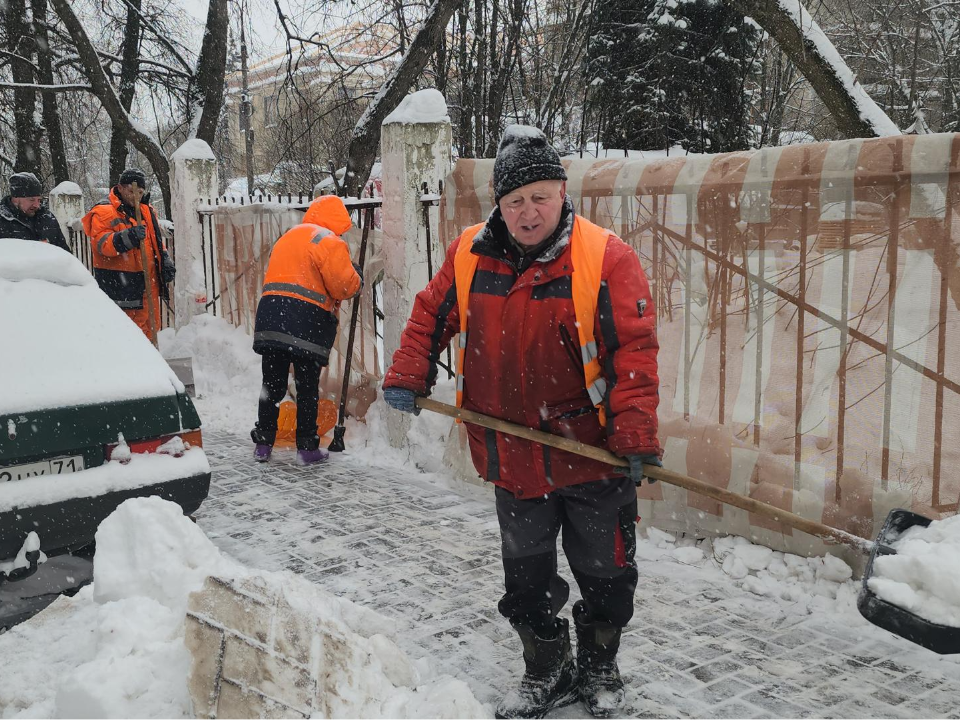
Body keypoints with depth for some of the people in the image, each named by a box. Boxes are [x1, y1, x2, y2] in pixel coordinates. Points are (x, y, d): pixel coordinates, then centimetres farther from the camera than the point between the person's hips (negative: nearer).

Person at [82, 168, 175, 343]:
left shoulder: (147, 210, 16)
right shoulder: (103, 211, -5)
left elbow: (156, 240, 26)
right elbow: (101, 243, -17)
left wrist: (165, 262, 11)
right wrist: (128, 237, -31)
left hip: (147, 283, 7)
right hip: (117, 287, -7)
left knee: (149, 327, 12)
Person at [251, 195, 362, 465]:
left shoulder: (286, 237, 23)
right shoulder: (329, 241, -4)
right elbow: (344, 285, -11)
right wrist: (357, 280, 10)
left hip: (270, 318, 6)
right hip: (308, 324, -6)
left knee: (272, 385, 13)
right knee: (308, 387, 3)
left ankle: (263, 444, 16)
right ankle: (307, 448, 8)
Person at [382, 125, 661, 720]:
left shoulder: (606, 258, -13)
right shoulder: (470, 255, -1)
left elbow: (635, 352, -16)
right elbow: (431, 316, 13)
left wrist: (636, 436, -22)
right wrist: (407, 378, 1)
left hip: (592, 453, -3)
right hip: (515, 457, 3)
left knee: (606, 576, 13)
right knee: (527, 579, 16)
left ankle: (598, 669, 39)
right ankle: (548, 672, 39)